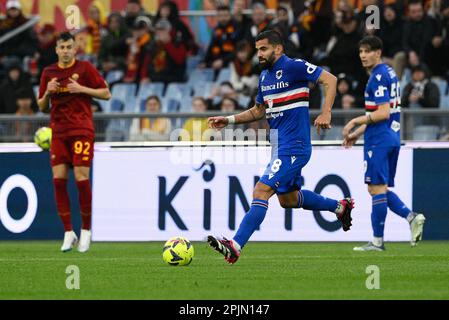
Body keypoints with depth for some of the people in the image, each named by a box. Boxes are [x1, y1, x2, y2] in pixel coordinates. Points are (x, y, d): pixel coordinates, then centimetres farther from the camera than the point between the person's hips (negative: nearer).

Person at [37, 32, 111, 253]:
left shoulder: (84, 68, 1)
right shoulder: (49, 73, 12)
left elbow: (106, 94, 0)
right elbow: (42, 107, 18)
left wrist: (82, 89, -12)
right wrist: (47, 93, -3)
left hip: (81, 130, -4)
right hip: (58, 132, 4)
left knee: (81, 178, -10)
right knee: (58, 179, -7)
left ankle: (86, 230, 3)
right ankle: (68, 232, -1)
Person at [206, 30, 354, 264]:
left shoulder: (293, 67, -12)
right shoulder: (264, 76, 14)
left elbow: (330, 80, -12)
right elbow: (258, 111, 25)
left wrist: (325, 113, -22)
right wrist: (229, 120, 14)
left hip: (293, 147, -10)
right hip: (279, 146, 10)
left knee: (261, 191, -17)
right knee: (288, 199, 19)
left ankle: (235, 247, -22)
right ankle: (340, 207, 38)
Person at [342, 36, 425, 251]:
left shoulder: (378, 77, -13)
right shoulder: (389, 73, 17)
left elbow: (383, 113, -20)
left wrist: (355, 122, -13)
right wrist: (358, 132, 24)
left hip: (379, 140, -10)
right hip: (392, 137, 10)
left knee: (377, 188, -6)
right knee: (381, 188, 14)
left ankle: (377, 241, -5)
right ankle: (411, 217, 1)